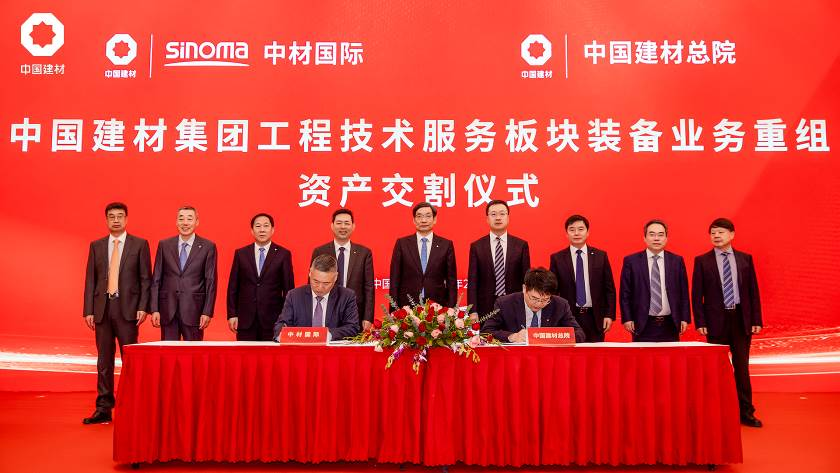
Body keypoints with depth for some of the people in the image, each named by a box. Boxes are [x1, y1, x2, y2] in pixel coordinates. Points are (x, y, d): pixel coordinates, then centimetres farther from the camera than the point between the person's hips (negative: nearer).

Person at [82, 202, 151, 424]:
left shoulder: (139, 245, 3)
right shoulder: (96, 246, 11)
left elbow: (146, 279, 0)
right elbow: (90, 280, 9)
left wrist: (143, 307, -8)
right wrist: (88, 310, 2)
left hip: (127, 308, -3)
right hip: (102, 308, 3)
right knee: (104, 360, 7)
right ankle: (103, 408, 13)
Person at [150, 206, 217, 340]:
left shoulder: (208, 247, 1)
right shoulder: (164, 245, 8)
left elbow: (211, 281, -1)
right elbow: (156, 279, 8)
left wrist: (207, 312, -7)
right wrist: (154, 309, 0)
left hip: (194, 309, -2)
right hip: (168, 311, 2)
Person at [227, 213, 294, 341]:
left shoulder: (283, 254, 1)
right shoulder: (241, 253, 7)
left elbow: (288, 288, 2)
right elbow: (233, 287, 8)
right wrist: (232, 314, 2)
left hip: (273, 320, -1)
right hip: (245, 320, 2)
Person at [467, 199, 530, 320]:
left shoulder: (521, 245, 4)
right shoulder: (476, 247, 4)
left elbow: (526, 280, 5)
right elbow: (472, 282, 1)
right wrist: (473, 312, -7)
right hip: (485, 309, 0)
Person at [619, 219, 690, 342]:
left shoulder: (677, 261, 7)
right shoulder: (631, 261, 1)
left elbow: (683, 292, 8)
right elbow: (625, 293, 1)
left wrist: (685, 318, 2)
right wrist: (627, 318, -5)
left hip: (670, 326, 2)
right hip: (643, 326, -2)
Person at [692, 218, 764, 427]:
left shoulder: (745, 259, 6)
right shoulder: (702, 261, 0)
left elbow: (753, 290, 6)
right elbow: (696, 294, -2)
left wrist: (756, 320, 1)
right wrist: (700, 322, -8)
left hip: (742, 319, 2)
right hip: (716, 320, -1)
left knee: (742, 367, 8)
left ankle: (746, 412, 18)